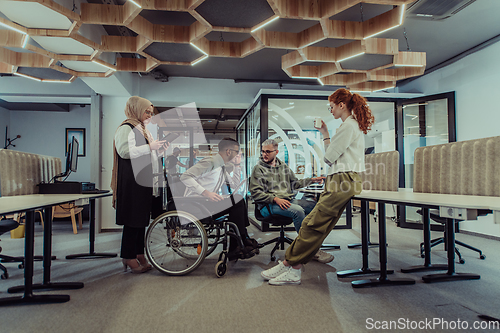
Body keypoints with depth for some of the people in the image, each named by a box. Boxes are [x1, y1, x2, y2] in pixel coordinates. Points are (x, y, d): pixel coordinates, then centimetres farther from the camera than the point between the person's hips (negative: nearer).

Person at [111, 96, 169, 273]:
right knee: (133, 219, -6)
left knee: (142, 218, 10)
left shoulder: (142, 129, 23)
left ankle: (139, 254, 19)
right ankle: (128, 257, 4)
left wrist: (159, 149, 14)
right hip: (132, 182, -9)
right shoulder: (126, 128, -6)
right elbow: (125, 151, -22)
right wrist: (149, 147, -17)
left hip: (144, 181, 9)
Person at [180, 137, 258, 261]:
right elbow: (185, 177, -21)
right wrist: (206, 192, -28)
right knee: (237, 200, -17)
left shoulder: (222, 167, 16)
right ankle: (240, 243, -5)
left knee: (239, 202, 1)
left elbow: (235, 185, 19)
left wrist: (237, 165, 13)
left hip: (207, 204, 10)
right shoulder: (210, 162, -13)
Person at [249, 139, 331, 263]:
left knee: (315, 206, -15)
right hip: (269, 205, -6)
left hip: (289, 200, 6)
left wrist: (311, 180, 14)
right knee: (297, 210, -31)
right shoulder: (258, 169, 2)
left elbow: (294, 183, 27)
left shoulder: (283, 166, 20)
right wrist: (275, 199, -17)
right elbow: (255, 192, -7)